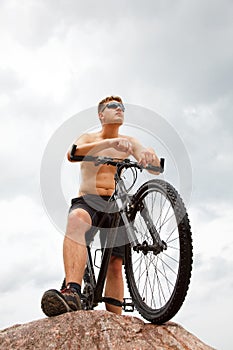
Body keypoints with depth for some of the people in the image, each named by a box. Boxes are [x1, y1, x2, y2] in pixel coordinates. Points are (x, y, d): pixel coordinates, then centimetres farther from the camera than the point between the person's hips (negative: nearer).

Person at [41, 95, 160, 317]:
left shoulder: (128, 142, 15)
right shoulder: (89, 138, 9)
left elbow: (156, 168, 3)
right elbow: (72, 154, -16)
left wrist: (150, 155, -23)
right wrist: (110, 142, -30)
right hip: (88, 200, -3)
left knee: (115, 265, -11)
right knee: (76, 219, -38)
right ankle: (72, 293, -53)